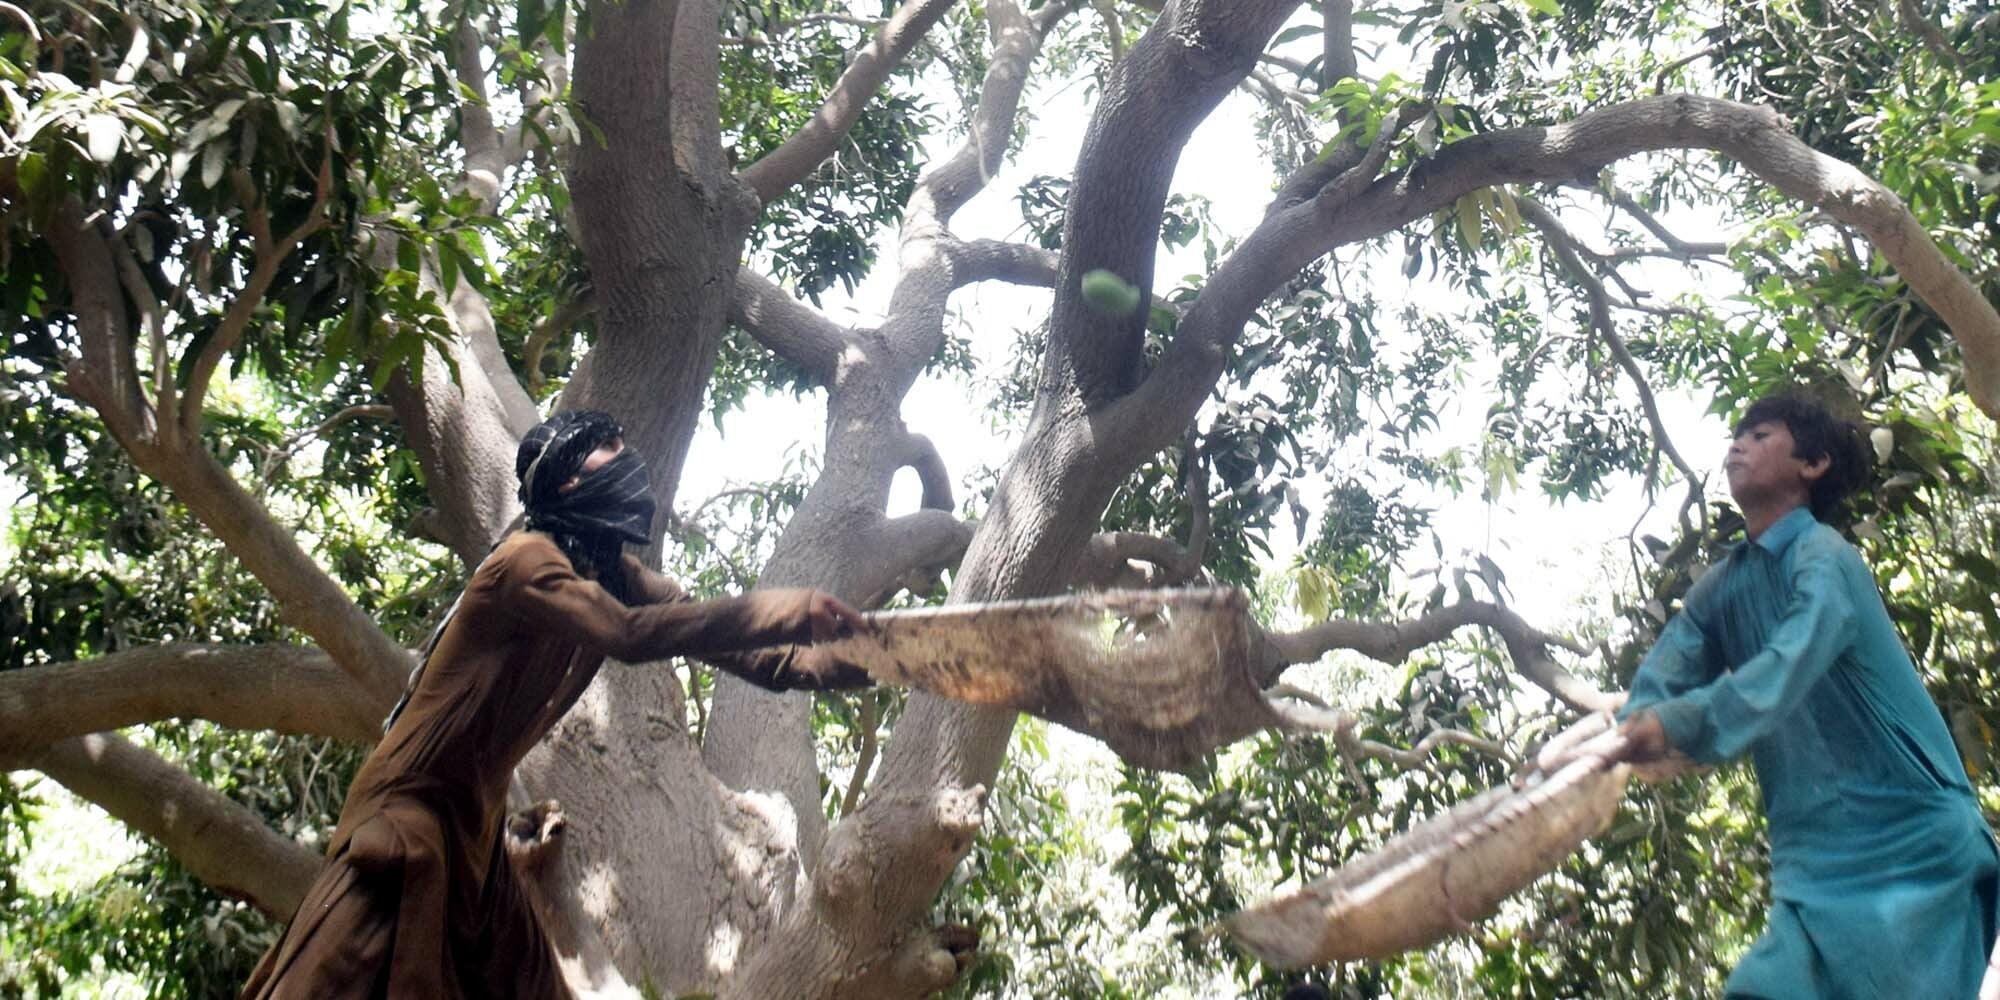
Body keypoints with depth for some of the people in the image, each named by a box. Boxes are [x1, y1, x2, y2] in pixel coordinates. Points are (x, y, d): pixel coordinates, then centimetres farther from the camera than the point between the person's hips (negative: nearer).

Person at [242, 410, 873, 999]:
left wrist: (851, 664, -10)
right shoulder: (528, 559, -17)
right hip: (413, 812, -9)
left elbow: (713, 636, 3)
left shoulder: (614, 575, 8)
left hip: (474, 825, 9)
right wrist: (789, 610, -33)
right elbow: (628, 633, -33)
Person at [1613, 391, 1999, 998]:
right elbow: (1658, 684, -3)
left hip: (1911, 842, -5)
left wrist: (1679, 722, -44)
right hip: (1815, 854, 6)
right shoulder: (1720, 589, 10)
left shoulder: (1824, 559, -11)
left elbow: (1791, 664, -29)